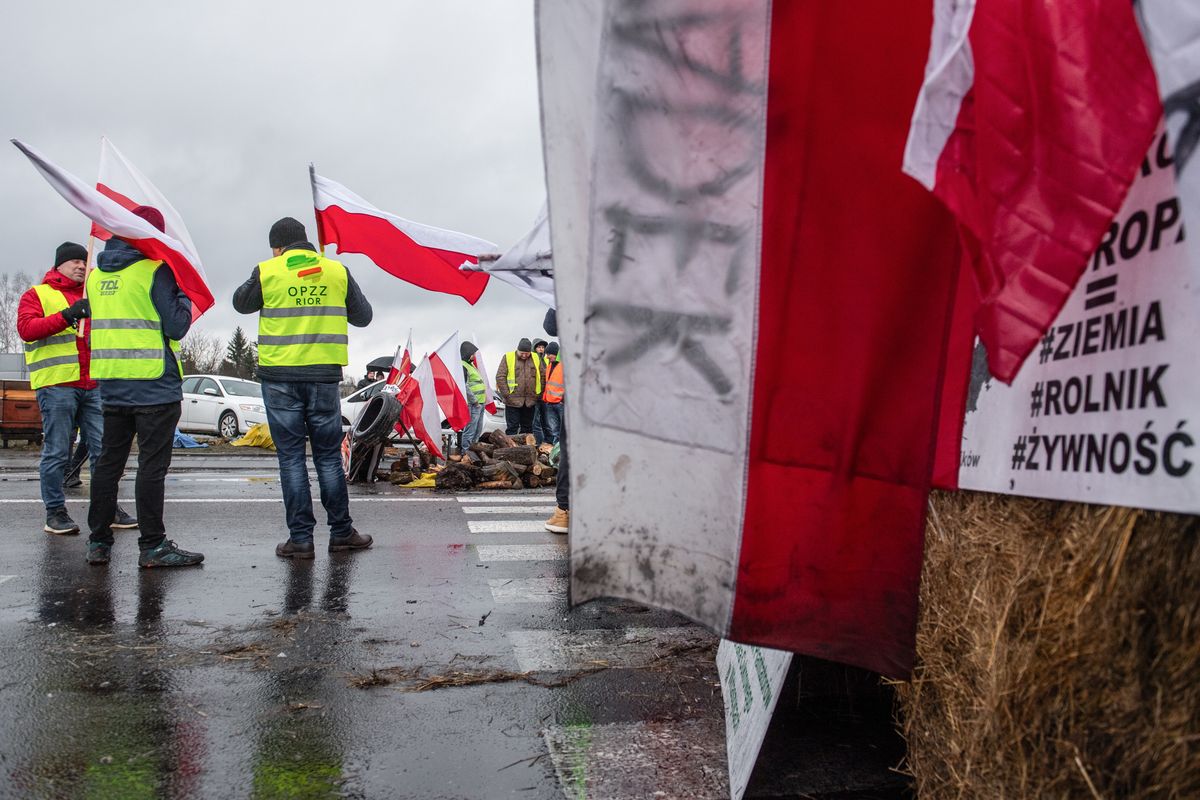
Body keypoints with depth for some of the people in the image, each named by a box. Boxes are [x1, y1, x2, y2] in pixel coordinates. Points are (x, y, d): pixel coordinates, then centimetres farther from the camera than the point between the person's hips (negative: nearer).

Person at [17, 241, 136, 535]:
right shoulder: (37, 295, 10)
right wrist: (66, 316, -17)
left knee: (104, 449, 1)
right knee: (57, 452, -3)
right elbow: (26, 328, -7)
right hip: (56, 385, -4)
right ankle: (55, 512, 6)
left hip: (93, 385, 5)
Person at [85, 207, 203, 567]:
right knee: (152, 465, -3)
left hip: (111, 384, 7)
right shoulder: (155, 270, -10)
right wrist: (184, 295, 4)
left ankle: (98, 541, 19)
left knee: (109, 462, 13)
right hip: (155, 385, -6)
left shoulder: (97, 274, 11)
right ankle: (153, 546, 0)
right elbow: (177, 327, -13)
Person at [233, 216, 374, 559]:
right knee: (328, 455, 10)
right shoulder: (337, 271, 4)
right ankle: (341, 532, 15)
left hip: (280, 376, -1)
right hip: (324, 375, 2)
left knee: (291, 457, 4)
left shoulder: (267, 272, -2)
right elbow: (362, 316, 12)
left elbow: (241, 303, 16)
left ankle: (300, 538, 5)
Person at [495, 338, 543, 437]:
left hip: (530, 401, 3)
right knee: (512, 428, 0)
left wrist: (539, 394, 4)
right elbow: (500, 377, -4)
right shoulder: (508, 357, -3)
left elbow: (542, 376, 11)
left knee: (527, 427, 11)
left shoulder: (536, 358, 7)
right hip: (513, 400, -3)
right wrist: (506, 394, -9)